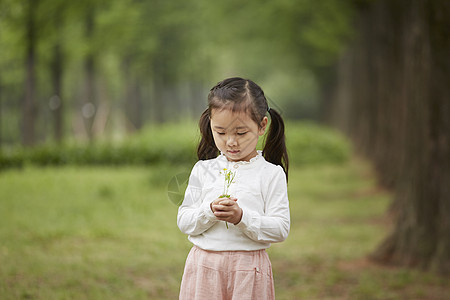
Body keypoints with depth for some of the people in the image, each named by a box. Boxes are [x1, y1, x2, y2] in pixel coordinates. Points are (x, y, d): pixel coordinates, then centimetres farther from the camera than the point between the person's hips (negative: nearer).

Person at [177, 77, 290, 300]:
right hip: (204, 265, 2)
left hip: (249, 268, -2)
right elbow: (183, 221, 4)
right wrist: (210, 212, -15)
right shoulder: (203, 170, 6)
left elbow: (280, 229, -7)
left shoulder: (271, 174, -2)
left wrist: (241, 217, -20)